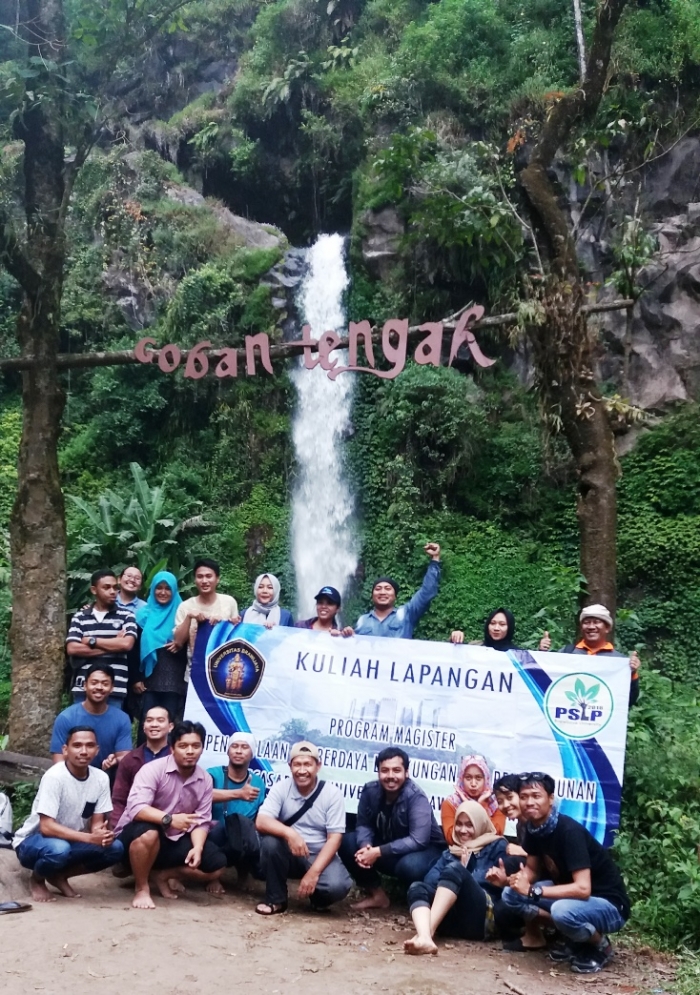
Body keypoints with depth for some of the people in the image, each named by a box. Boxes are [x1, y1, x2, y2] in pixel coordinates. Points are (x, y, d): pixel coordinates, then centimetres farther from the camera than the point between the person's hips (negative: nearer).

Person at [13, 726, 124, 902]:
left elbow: (96, 822, -3)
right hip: (32, 841, -5)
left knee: (115, 848, -16)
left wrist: (102, 834, -28)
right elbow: (46, 827, -29)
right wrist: (90, 838, -36)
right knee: (59, 848, -37)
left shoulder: (101, 778, -9)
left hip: (70, 840, 6)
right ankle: (37, 879, -3)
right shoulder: (54, 776, -25)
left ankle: (59, 875, 4)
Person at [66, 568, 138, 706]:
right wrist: (113, 645, -7)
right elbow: (72, 649, -4)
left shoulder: (126, 616, 4)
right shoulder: (80, 617, 9)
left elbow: (126, 644, -11)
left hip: (115, 690, -2)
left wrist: (91, 641, -5)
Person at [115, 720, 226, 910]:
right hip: (139, 834, -5)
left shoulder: (205, 780, -4)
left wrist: (198, 848, -24)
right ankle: (141, 888, -14)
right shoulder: (153, 769, -20)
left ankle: (161, 874, 6)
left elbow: (201, 821, -5)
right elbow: (136, 808, -32)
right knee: (148, 833, -40)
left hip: (175, 839, 5)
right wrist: (169, 819, -45)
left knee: (216, 865, -10)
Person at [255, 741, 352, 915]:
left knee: (337, 886, -31)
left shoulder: (332, 793, -11)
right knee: (270, 840, -30)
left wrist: (314, 872, -25)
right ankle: (276, 900, -9)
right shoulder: (281, 788, -8)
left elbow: (334, 838, -13)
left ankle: (318, 897, 7)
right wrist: (289, 833, -39)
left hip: (320, 856, -1)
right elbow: (261, 822, -21)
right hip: (289, 855, 1)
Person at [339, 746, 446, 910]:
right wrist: (366, 846, -29)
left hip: (424, 850, -5)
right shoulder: (370, 791, -12)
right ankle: (377, 894, 1)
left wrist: (378, 852, -35)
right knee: (346, 842, -13)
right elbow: (363, 825, -5)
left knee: (410, 865, -39)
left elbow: (418, 841, -32)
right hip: (386, 848, 5)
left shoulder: (416, 797, -26)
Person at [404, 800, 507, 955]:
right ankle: (425, 938, -50)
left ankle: (424, 933, -44)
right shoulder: (451, 852, 29)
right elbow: (430, 880, 12)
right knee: (417, 888, -19)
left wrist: (461, 871, 1)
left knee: (454, 869, -26)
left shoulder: (496, 846, 17)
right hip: (453, 920, 5)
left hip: (481, 919, -4)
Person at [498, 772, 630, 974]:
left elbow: (583, 889, -33)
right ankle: (573, 938, 4)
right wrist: (513, 879, -18)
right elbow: (531, 870, 6)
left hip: (608, 905, -7)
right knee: (511, 895, -6)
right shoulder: (533, 828, -4)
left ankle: (601, 946, -5)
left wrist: (533, 891, -28)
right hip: (569, 896, 7)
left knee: (563, 910, -37)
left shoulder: (569, 831, -27)